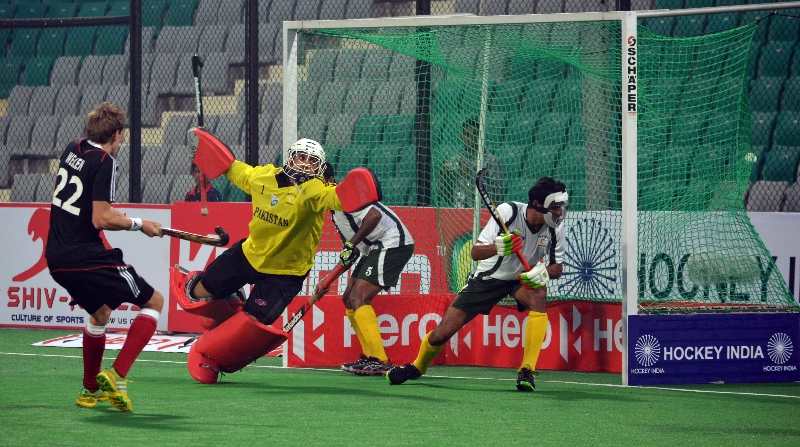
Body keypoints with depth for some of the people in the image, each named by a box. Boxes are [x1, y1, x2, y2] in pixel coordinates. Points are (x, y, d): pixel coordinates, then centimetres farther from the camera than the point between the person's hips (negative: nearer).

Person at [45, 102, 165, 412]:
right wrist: (138, 224, -5)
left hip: (57, 258, 8)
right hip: (86, 257, -8)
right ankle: (116, 376, -12)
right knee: (154, 302, 1)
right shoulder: (104, 162, -13)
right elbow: (101, 220, -18)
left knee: (100, 312, 31)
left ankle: (90, 389, 37)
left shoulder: (73, 149, 10)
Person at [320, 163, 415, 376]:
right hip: (375, 249, 11)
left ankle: (380, 361, -22)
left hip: (393, 243, -11)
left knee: (359, 298, -18)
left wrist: (352, 244, -23)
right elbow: (350, 253, 24)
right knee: (349, 299, 14)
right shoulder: (335, 212, 20)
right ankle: (370, 356, 19)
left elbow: (374, 214, -29)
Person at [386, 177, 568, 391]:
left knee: (539, 296, -36)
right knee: (441, 334, -5)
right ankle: (417, 367, 30)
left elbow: (557, 268, -11)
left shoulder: (556, 227, -18)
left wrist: (543, 272, -36)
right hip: (488, 277, -1)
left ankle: (527, 372, -30)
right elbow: (476, 252, -27)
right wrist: (498, 247, -50)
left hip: (522, 278, 1)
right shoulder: (507, 212, -26)